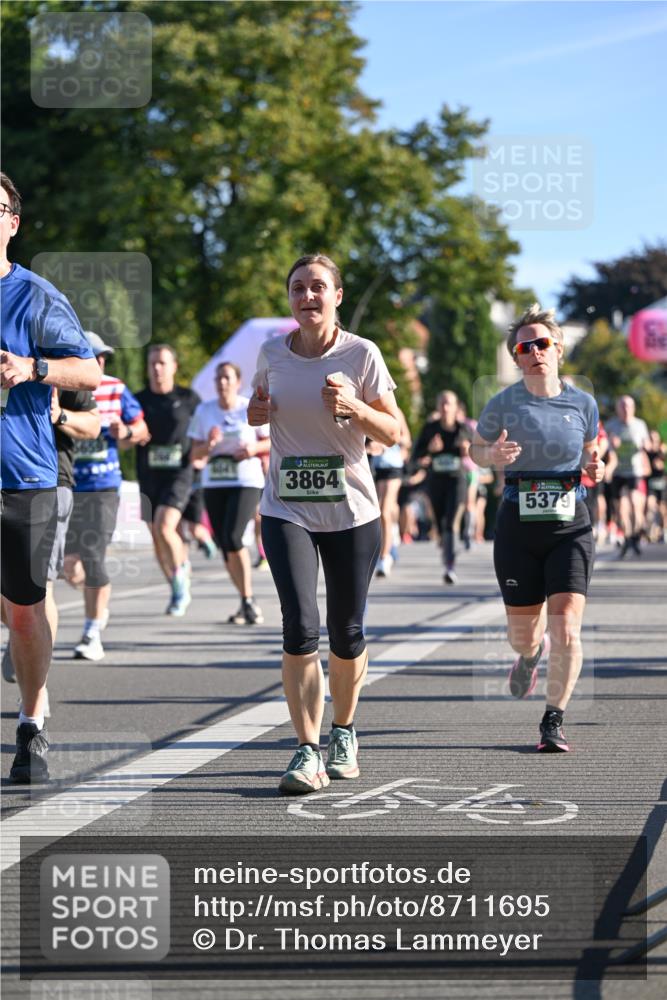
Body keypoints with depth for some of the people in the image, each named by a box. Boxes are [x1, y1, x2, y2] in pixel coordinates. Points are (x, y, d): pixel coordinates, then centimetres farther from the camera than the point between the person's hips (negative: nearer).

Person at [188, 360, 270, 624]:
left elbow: (271, 442, 6)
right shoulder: (204, 411, 6)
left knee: (233, 538, -21)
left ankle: (248, 600, -11)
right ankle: (246, 602, 19)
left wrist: (254, 448, -13)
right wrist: (208, 445, -14)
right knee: (225, 546, 4)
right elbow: (194, 455, 6)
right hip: (213, 484, 4)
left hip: (246, 482, -4)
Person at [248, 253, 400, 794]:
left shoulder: (362, 354, -5)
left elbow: (395, 433, -3)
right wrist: (256, 412, -3)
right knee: (300, 628, -15)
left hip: (352, 511, -1)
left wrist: (354, 407, -21)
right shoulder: (272, 353, 2)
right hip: (287, 510, 1)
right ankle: (308, 752, -11)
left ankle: (344, 733, 32)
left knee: (346, 634, 7)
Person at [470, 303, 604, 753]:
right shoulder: (503, 404, -4)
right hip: (518, 529, 0)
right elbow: (476, 449, 11)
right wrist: (492, 456, -12)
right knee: (522, 632, 9)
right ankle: (532, 652, 49)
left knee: (566, 631, -12)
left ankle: (554, 721, 5)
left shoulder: (583, 404, 1)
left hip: (570, 526, 0)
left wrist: (594, 469, -5)